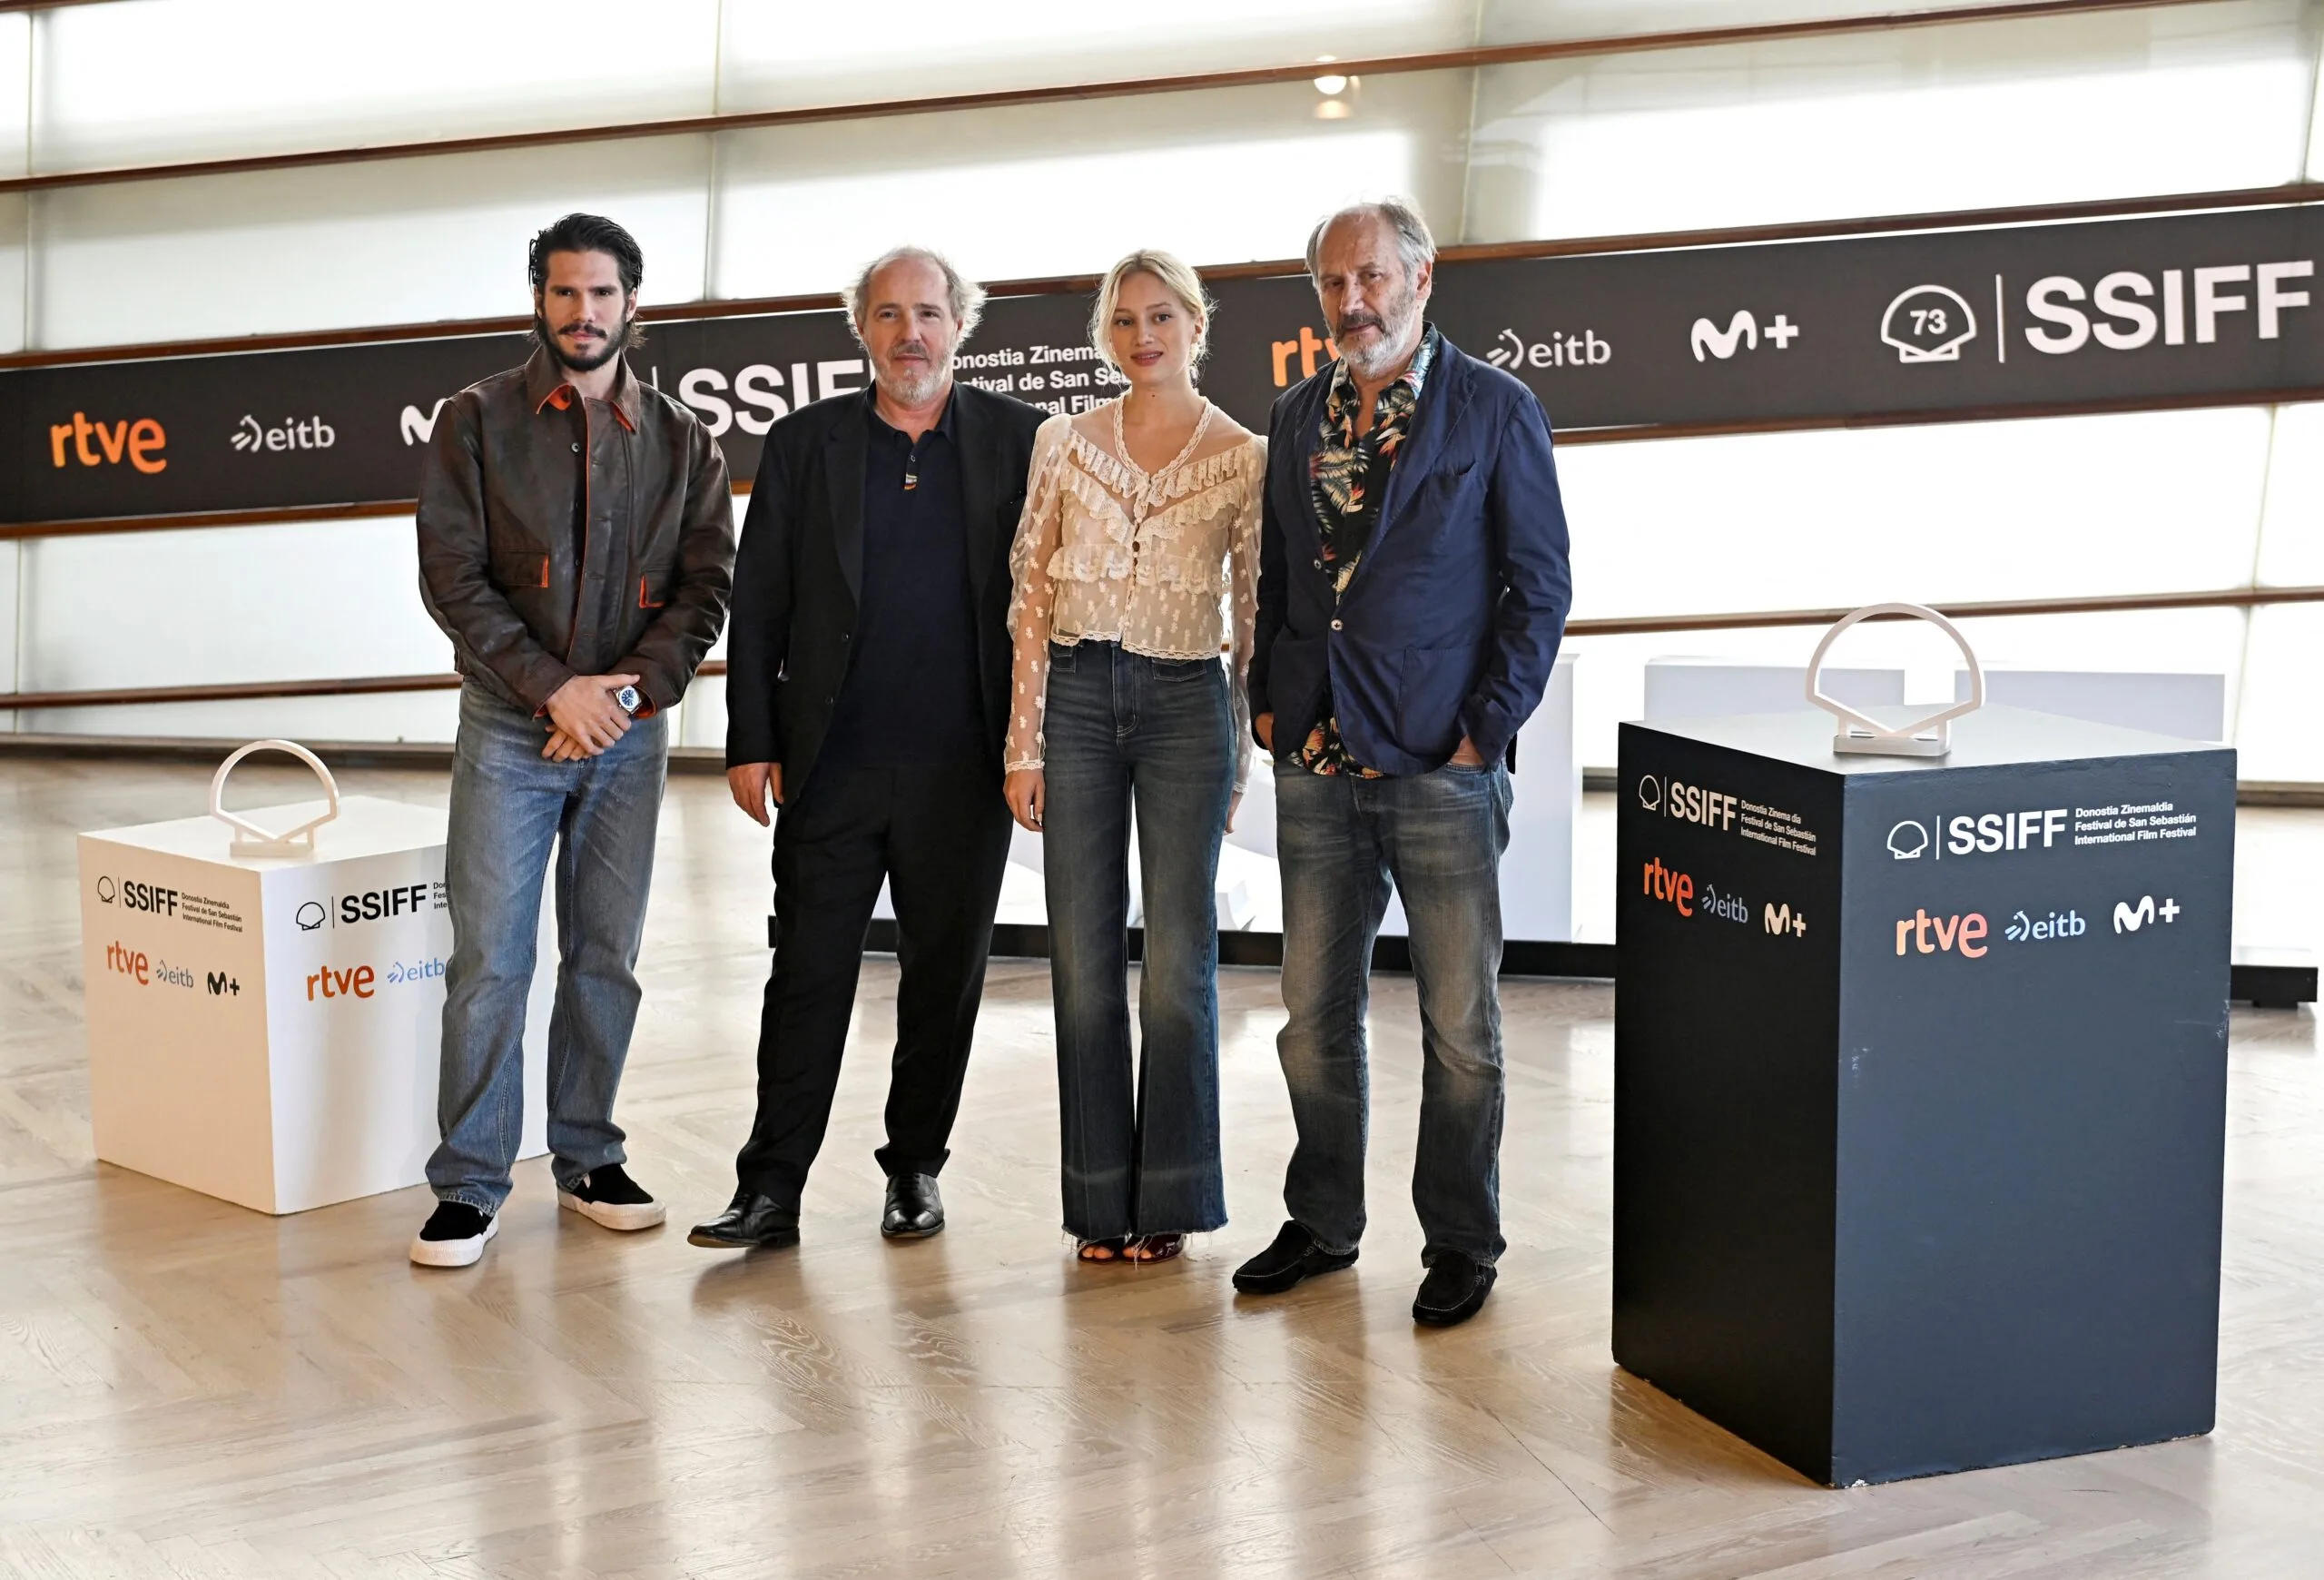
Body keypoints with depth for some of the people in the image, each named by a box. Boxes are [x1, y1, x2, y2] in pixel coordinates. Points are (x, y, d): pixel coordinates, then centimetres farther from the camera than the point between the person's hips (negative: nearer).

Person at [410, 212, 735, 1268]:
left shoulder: (680, 441, 7)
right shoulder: (479, 420, 1)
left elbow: (707, 584, 2)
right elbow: (452, 578, -6)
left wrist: (632, 690, -12)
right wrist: (555, 689, -13)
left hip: (631, 731, 2)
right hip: (509, 730, -2)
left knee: (605, 956, 8)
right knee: (489, 961, -4)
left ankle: (586, 1158, 20)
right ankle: (470, 1184, 3)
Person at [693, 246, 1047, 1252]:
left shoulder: (1017, 440, 3)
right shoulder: (804, 444, 6)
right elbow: (759, 604, 5)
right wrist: (751, 744, 0)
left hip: (964, 772, 0)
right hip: (832, 770, 0)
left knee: (943, 978, 9)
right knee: (808, 978, 2)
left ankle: (915, 1169, 24)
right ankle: (772, 1190, 7)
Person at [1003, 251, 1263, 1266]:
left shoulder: (1242, 457, 1)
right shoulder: (1062, 443, 5)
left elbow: (1254, 617, 4)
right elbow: (1032, 599, 5)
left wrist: (1245, 757, 2)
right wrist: (1025, 743, -1)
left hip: (1187, 704, -1)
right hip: (1076, 696, 2)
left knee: (1177, 962, 0)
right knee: (1083, 961, 3)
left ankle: (1169, 1198, 13)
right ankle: (1101, 1200, 14)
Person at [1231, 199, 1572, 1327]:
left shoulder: (1494, 409, -2)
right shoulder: (1296, 418, 13)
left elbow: (1540, 584, -3)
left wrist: (1488, 727, -9)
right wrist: (1267, 702, 8)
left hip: (1440, 766, -5)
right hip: (1317, 766, 5)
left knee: (1459, 1024, 3)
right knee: (1314, 1013, 12)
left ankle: (1460, 1245, 16)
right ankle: (1322, 1222, 27)